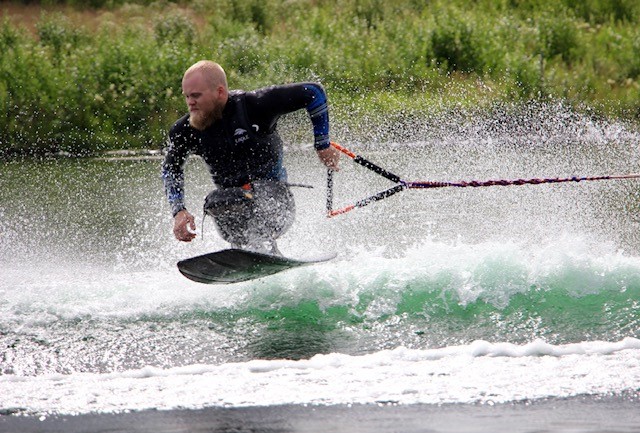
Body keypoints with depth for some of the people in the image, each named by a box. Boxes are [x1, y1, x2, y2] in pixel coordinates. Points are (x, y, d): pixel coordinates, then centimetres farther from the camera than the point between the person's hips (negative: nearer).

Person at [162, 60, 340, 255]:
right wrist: (179, 211, 2)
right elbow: (171, 168, 17)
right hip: (231, 201, 5)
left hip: (274, 197, -5)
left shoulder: (254, 106, -16)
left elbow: (313, 92, -8)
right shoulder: (185, 131, -2)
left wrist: (322, 146, -2)